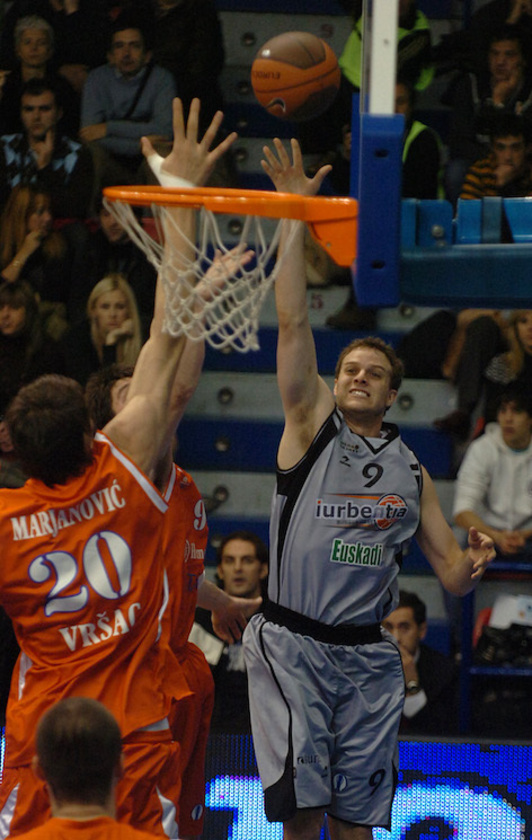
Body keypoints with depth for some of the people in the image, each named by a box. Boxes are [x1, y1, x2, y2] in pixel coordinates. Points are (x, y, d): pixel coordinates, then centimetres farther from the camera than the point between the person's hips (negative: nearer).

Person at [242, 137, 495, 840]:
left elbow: (451, 576, 16)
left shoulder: (412, 472, 15)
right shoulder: (312, 426, 4)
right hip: (292, 643, -3)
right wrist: (295, 220, -14)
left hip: (367, 655, 3)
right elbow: (293, 324, -7)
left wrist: (474, 562, -9)